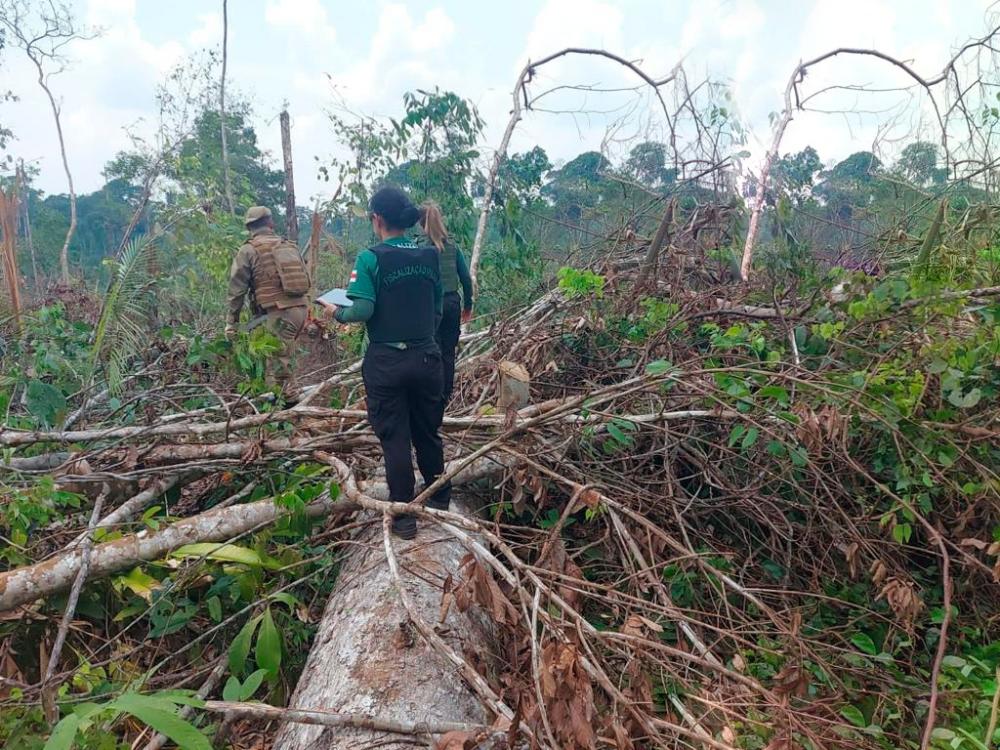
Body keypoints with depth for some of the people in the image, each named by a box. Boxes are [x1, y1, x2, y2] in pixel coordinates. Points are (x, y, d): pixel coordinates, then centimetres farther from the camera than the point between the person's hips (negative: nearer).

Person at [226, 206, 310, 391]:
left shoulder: (248, 251, 0)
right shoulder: (289, 246, 16)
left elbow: (236, 290, -2)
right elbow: (305, 280, 17)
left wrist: (232, 322, 6)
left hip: (278, 313, -6)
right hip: (301, 308, 6)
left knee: (278, 366, -4)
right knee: (283, 359, 18)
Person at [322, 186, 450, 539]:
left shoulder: (371, 258, -12)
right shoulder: (429, 256, 3)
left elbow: (362, 311, -18)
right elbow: (437, 310, 9)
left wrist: (337, 313, 2)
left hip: (386, 363, -4)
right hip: (426, 358, 5)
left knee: (395, 440, 7)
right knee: (428, 433, 20)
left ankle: (404, 517, 16)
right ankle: (439, 501, 36)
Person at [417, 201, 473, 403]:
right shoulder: (452, 246, 4)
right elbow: (466, 279, 5)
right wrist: (467, 305, 16)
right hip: (452, 302, 4)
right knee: (448, 352, 13)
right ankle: (446, 396, 23)